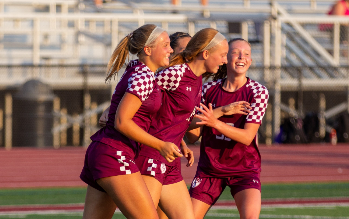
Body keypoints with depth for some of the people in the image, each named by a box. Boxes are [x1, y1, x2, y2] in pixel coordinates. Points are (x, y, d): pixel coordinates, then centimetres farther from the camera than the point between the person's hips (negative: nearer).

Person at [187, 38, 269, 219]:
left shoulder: (258, 92, -10)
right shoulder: (209, 89, -3)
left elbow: (247, 136, -19)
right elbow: (193, 135, 1)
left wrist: (215, 123, -31)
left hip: (244, 168, -2)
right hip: (209, 167, 2)